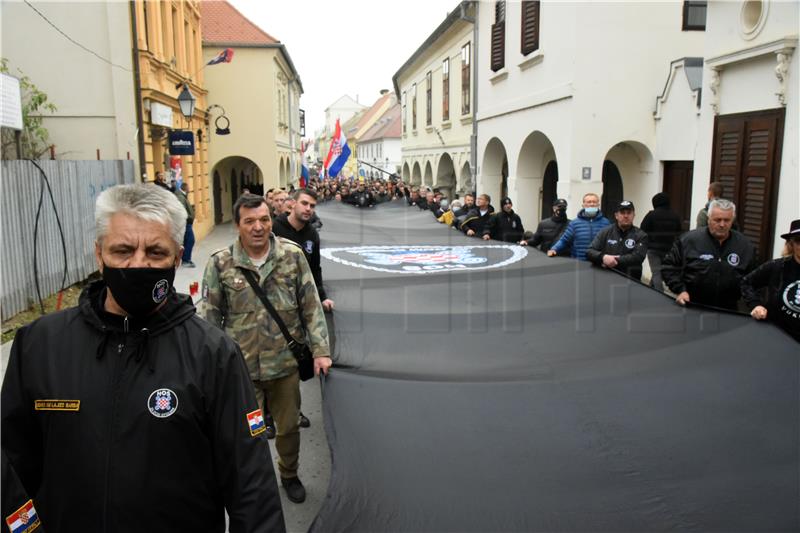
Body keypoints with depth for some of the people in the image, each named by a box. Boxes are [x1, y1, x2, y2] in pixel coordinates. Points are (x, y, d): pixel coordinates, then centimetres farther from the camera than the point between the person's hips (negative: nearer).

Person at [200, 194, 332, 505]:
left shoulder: (292, 255, -5)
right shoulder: (220, 263, -7)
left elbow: (311, 306, -1)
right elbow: (210, 317, 0)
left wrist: (320, 350, -6)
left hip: (285, 362, 2)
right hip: (241, 366, -1)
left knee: (288, 426, 18)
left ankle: (289, 475, 45)